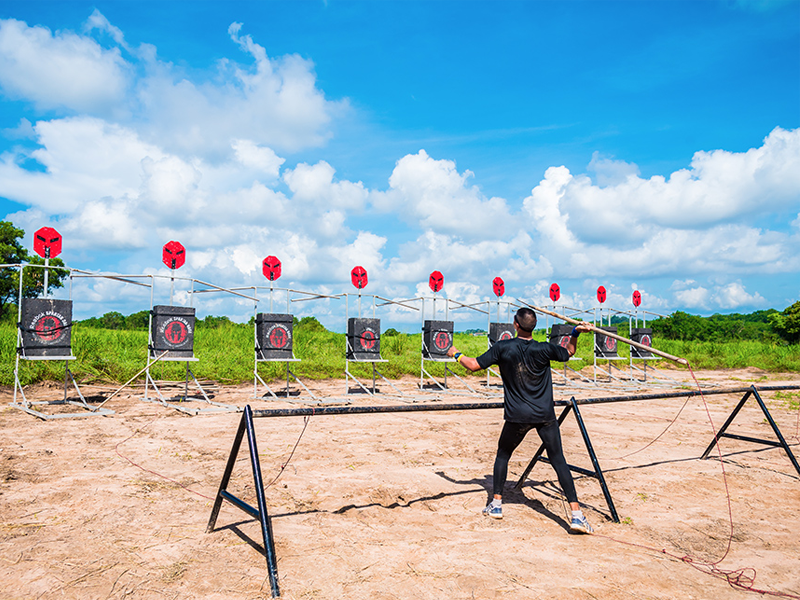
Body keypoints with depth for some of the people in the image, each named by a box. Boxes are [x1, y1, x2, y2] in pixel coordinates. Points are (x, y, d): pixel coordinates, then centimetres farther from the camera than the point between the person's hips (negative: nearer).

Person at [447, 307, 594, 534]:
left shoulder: (503, 348, -7)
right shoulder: (544, 349, -7)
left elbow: (475, 365, -1)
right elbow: (568, 353, 12)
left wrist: (456, 354, 15)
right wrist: (575, 333, 8)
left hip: (517, 416, 0)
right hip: (545, 415, 0)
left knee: (502, 455, 20)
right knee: (558, 460, 3)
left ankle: (496, 504, 23)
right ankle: (576, 514, -1)